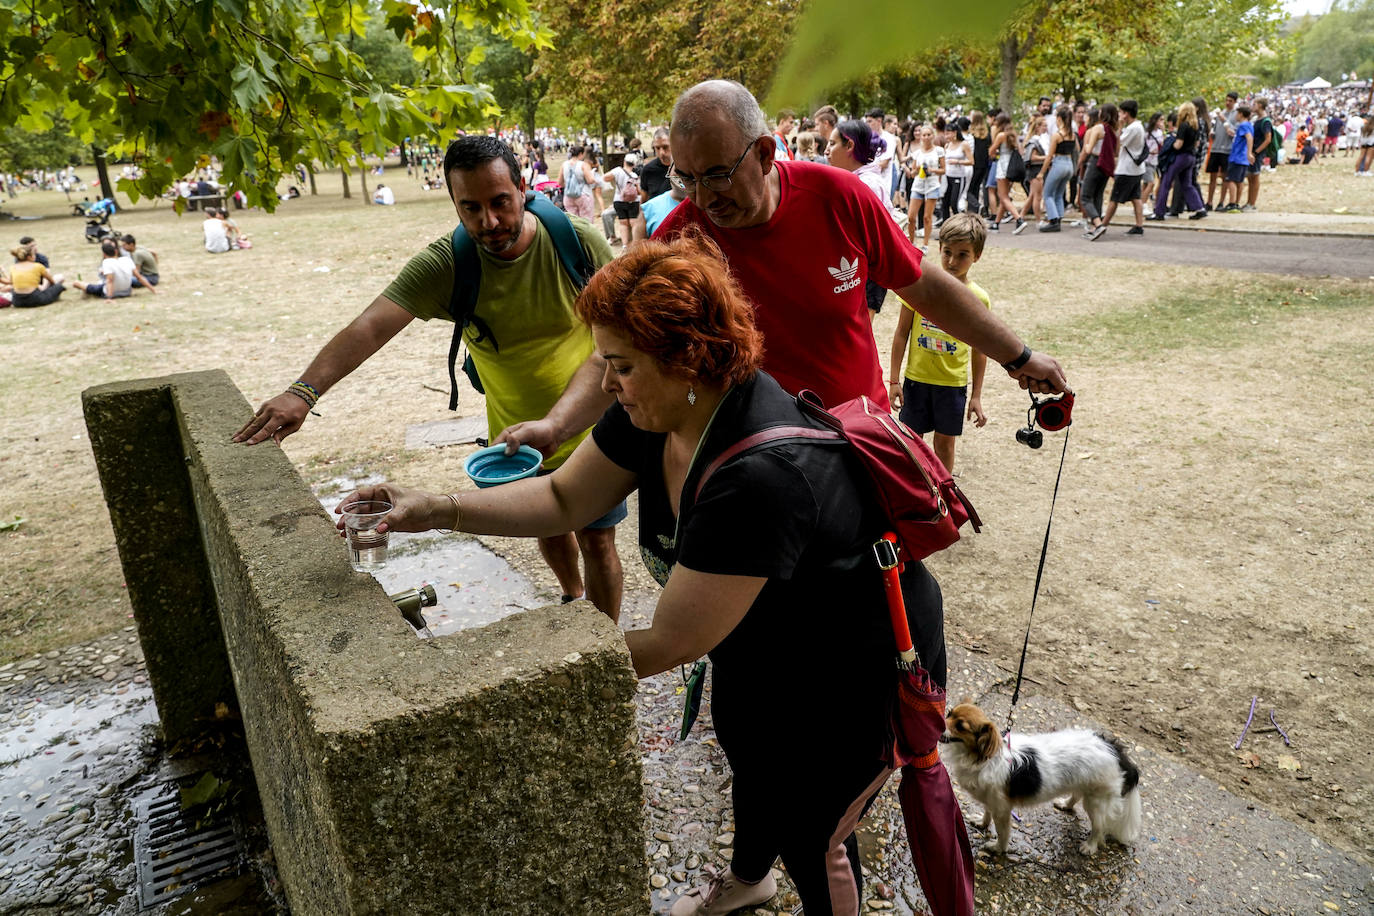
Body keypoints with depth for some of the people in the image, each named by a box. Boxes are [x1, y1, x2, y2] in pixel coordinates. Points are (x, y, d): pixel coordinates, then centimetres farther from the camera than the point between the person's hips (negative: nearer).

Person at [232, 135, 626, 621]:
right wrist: (304, 390, -48)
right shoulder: (444, 263, -19)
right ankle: (573, 596, 55)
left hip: (589, 431, -2)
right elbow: (370, 326, -31)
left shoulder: (579, 242, -19)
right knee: (550, 532, 23)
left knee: (596, 540, 5)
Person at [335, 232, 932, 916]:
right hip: (753, 651, 8)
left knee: (810, 837, 13)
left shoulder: (762, 475, -42)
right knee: (749, 759, 31)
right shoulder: (651, 413, -17)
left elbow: (667, 644, -34)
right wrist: (436, 509, -17)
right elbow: (564, 499, -5)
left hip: (848, 677, -8)